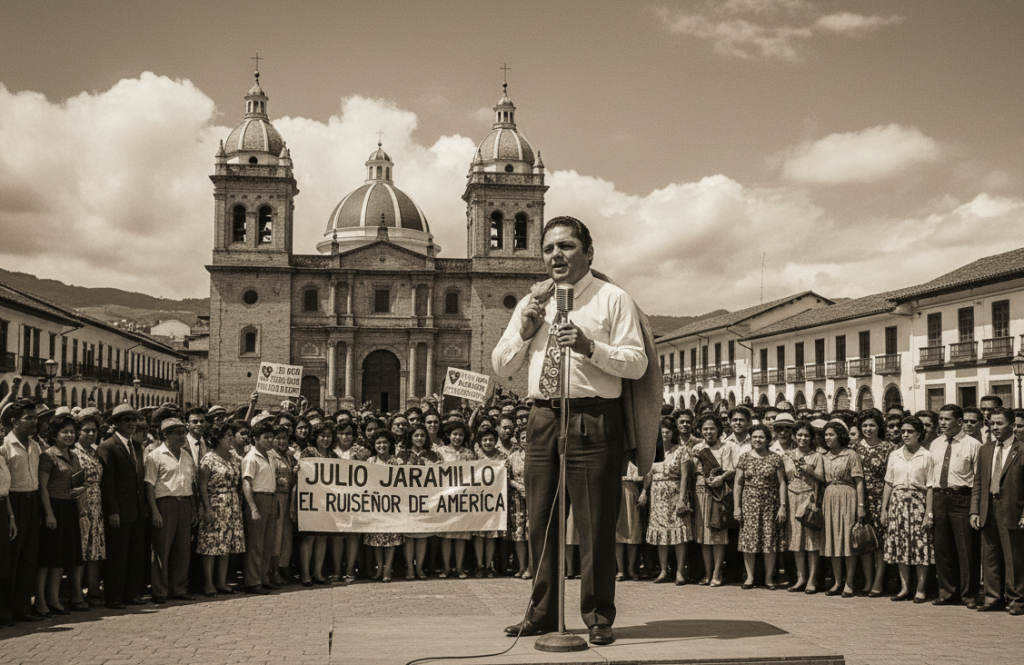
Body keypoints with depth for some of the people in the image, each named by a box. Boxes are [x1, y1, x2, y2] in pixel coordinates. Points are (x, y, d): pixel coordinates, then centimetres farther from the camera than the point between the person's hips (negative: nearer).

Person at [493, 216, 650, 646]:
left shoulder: (613, 299, 1)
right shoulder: (531, 304, 16)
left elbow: (637, 364, -7)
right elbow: (501, 367, 15)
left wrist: (590, 347, -21)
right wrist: (524, 329, -1)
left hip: (594, 420, -5)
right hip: (543, 418, 5)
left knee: (595, 524, -1)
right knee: (541, 520, 11)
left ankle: (598, 618, 11)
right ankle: (543, 613, 23)